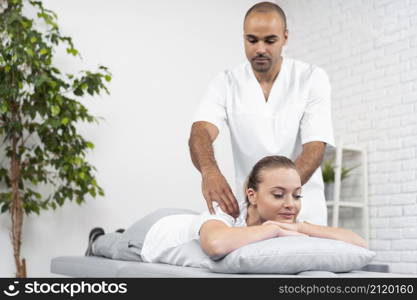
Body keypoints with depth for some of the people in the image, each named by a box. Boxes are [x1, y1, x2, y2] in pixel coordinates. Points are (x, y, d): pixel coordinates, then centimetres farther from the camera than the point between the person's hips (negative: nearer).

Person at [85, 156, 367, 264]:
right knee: (114, 250, 32)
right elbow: (216, 243, -74)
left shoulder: (290, 225, -34)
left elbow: (360, 243, -39)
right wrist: (275, 230, -59)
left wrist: (300, 227, -49)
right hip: (155, 233, -4)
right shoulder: (226, 218, -48)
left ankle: (111, 239, 71)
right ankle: (98, 240, 66)